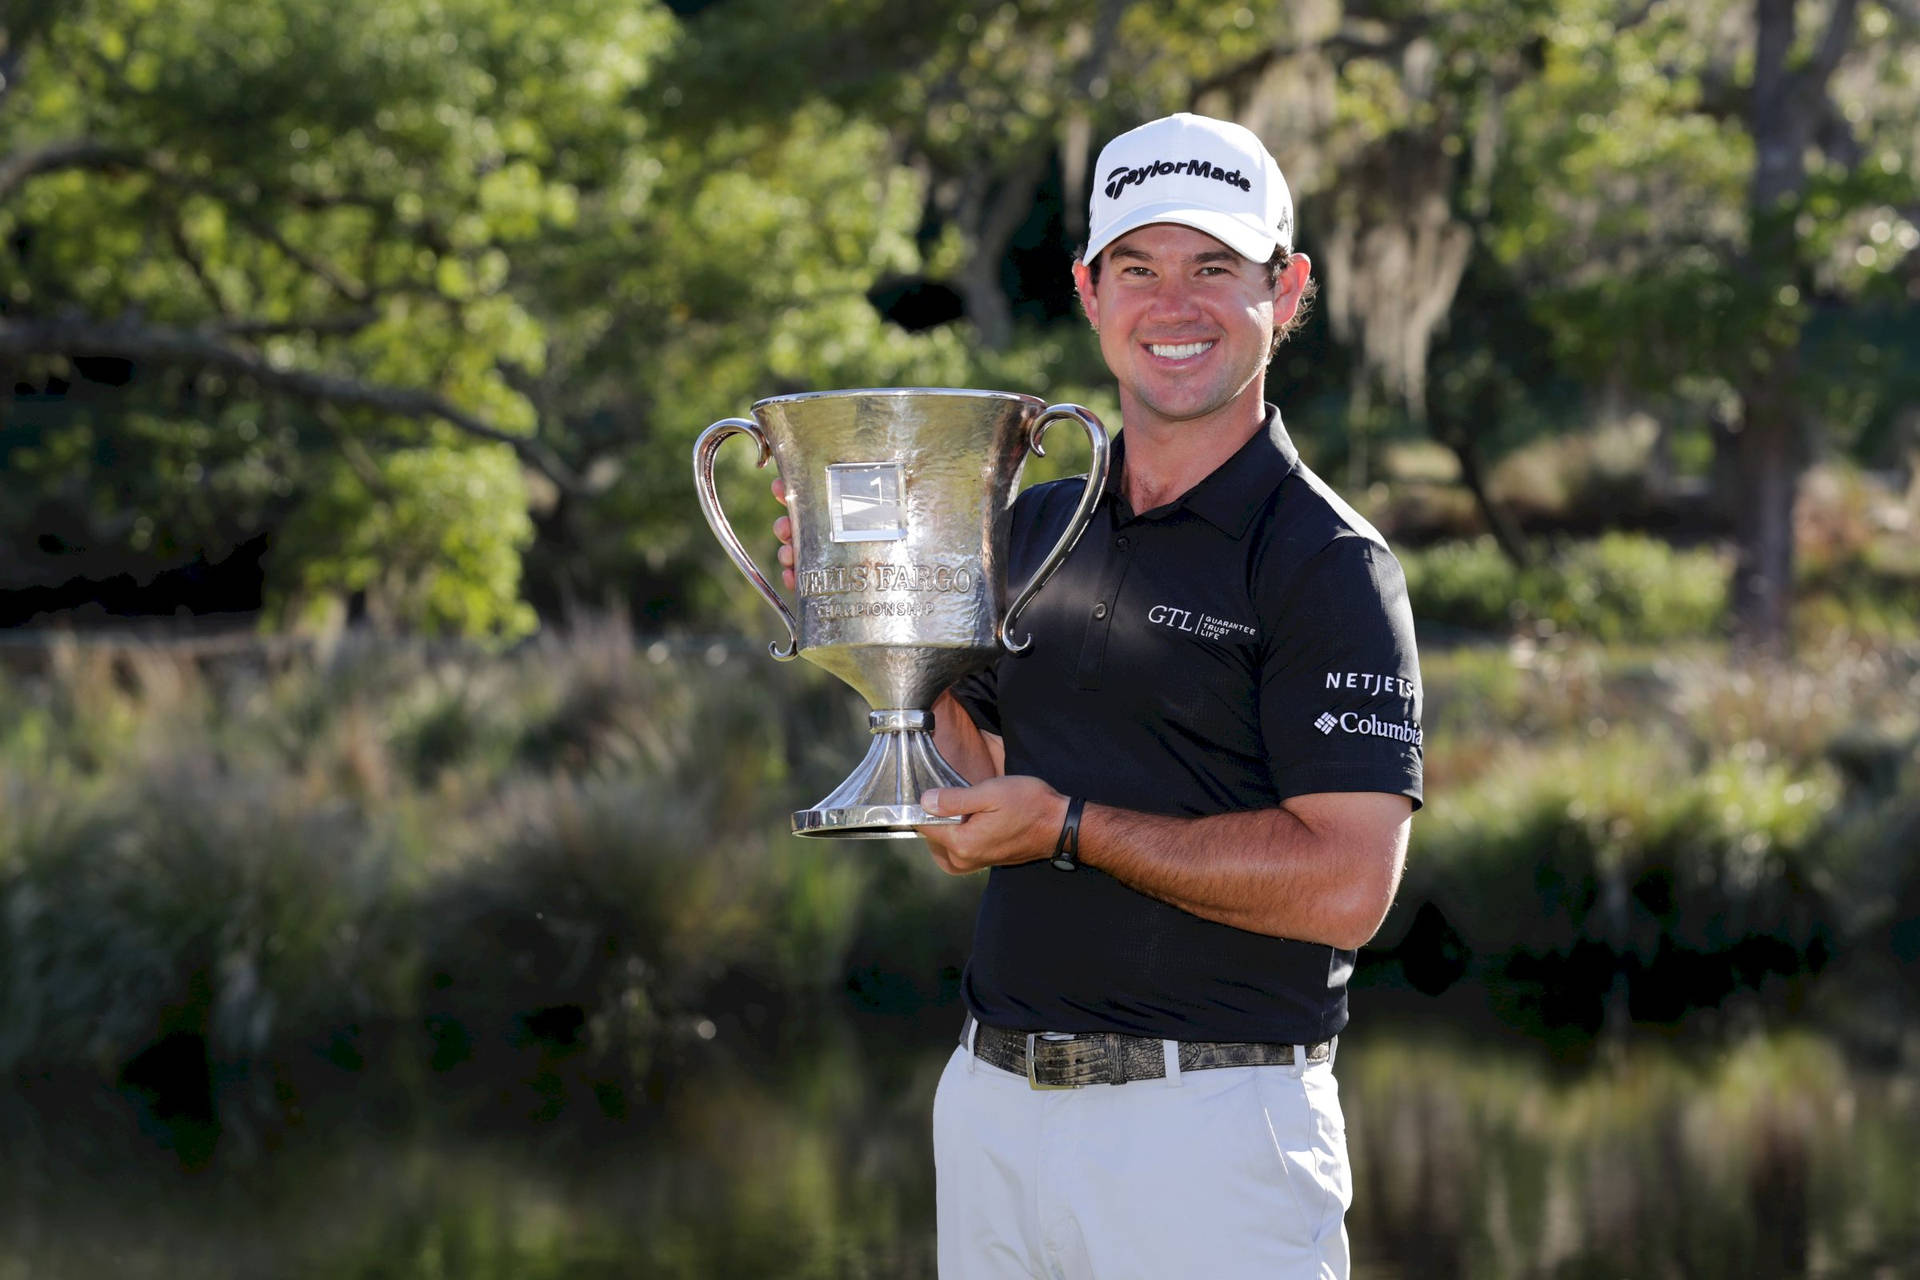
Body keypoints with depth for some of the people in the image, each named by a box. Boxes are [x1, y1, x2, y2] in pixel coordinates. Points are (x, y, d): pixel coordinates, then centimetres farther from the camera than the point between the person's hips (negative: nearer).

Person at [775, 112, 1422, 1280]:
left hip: (1215, 1125, -6)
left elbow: (1346, 886, -17)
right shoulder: (1037, 528, 12)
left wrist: (1074, 828, -16)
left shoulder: (1328, 564, -8)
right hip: (991, 1102, 6)